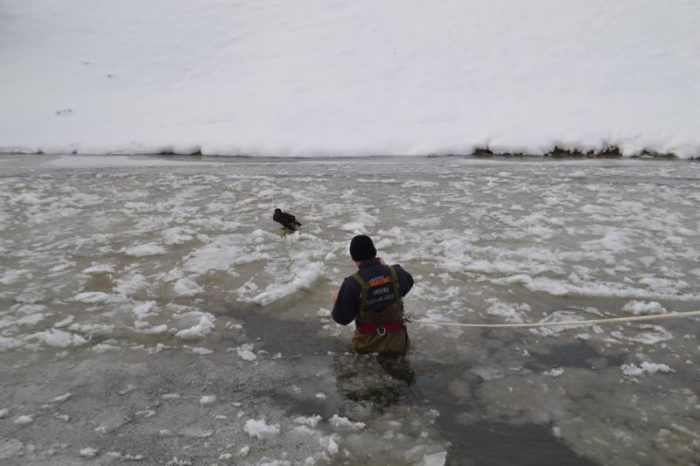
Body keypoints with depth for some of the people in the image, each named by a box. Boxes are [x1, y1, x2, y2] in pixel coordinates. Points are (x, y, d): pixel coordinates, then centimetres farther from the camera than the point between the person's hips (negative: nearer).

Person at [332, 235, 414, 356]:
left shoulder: (352, 283, -22)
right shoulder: (395, 273, -13)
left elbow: (341, 318, -14)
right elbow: (408, 281, 12)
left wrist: (338, 301, 7)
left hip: (367, 344, -1)